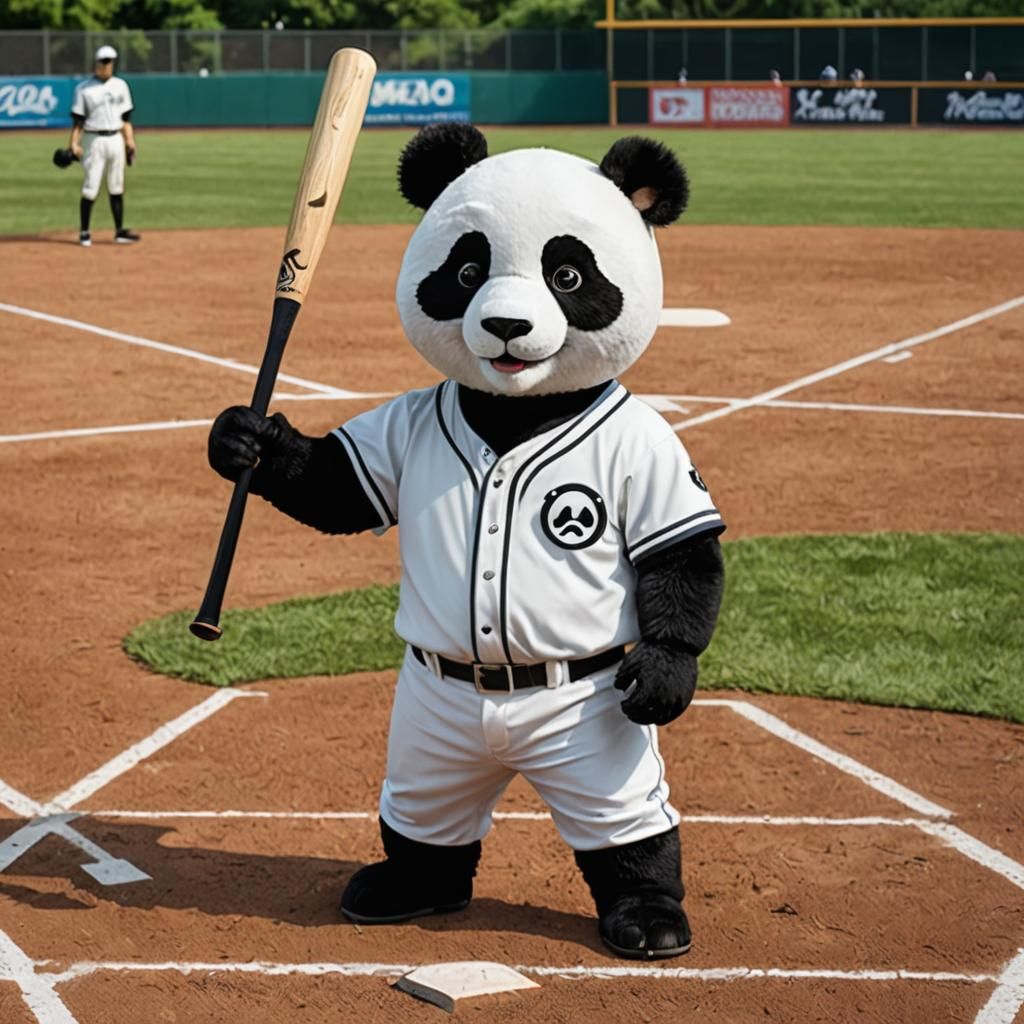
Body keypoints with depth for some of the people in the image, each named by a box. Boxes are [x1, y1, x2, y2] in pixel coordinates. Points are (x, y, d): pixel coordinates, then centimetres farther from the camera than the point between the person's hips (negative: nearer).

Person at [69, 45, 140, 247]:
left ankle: (119, 231, 11)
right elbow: (77, 119, -4)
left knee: (116, 187, 7)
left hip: (116, 139, 4)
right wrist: (74, 144, -12)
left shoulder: (120, 85, 10)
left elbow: (125, 117, 12)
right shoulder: (84, 89, -2)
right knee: (91, 188, -5)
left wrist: (130, 140, 4)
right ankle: (84, 232, 2)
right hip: (94, 140, -4)